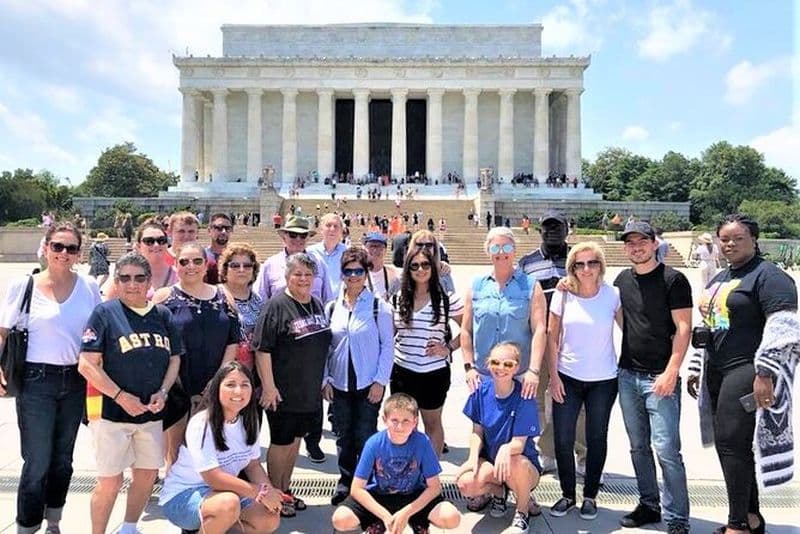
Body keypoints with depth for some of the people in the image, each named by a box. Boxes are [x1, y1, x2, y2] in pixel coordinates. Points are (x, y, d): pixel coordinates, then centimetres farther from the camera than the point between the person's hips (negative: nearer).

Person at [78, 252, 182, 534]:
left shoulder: (163, 315, 6)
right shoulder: (105, 313, -7)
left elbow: (174, 358, 11)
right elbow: (87, 365, -12)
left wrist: (162, 392, -5)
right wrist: (120, 396, -17)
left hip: (151, 411, 5)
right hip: (111, 411, -5)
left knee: (147, 474, 14)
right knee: (110, 481, 2)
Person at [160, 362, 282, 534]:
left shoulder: (249, 421, -2)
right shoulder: (201, 424, -23)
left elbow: (253, 465, 3)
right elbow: (214, 478, -28)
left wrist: (270, 492, -17)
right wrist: (261, 492, -26)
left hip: (224, 490, 7)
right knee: (229, 503, -36)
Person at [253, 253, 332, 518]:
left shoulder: (317, 304, 8)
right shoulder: (277, 305, -14)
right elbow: (262, 349, -18)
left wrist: (322, 381, 17)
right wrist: (269, 386, -20)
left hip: (310, 392, 7)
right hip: (283, 393, -7)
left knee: (295, 440, 17)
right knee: (281, 443, 6)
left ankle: (285, 490, 33)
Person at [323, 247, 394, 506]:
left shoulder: (378, 306, -6)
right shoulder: (332, 307, 4)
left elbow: (388, 344, -5)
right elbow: (325, 346, 7)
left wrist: (380, 381, -9)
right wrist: (325, 380, 3)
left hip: (369, 384, -3)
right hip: (340, 384, 3)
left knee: (365, 436, 2)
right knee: (343, 435, 13)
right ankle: (346, 480, 31)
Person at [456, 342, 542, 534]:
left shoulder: (524, 397, -17)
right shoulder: (481, 390, -6)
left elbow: (519, 443, -21)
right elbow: (477, 431, 2)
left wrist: (506, 449, -45)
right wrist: (473, 458, -16)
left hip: (523, 463, -3)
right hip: (489, 460, 3)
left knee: (516, 464, -39)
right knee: (465, 484, -28)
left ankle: (522, 513, -5)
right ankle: (498, 491, 10)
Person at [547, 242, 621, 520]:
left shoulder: (612, 294, -7)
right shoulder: (563, 296, -4)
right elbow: (552, 337, 0)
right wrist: (554, 375, -5)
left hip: (603, 381, -1)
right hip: (567, 378, 1)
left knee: (596, 439, 11)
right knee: (562, 440, 3)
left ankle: (590, 496, 29)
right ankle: (567, 494, 24)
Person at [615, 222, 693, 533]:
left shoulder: (673, 279, -6)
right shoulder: (622, 280, 11)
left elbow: (683, 328, -9)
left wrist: (671, 373, -16)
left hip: (660, 378, -6)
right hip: (628, 375, 6)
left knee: (666, 450, -5)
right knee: (639, 447, 13)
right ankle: (649, 505, 27)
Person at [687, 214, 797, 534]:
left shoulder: (767, 276, -8)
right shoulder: (718, 279, 18)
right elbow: (704, 327, 23)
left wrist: (764, 374, -21)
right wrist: (696, 370, 22)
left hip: (746, 371, -9)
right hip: (717, 372, 9)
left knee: (731, 443, -8)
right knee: (728, 445, 11)